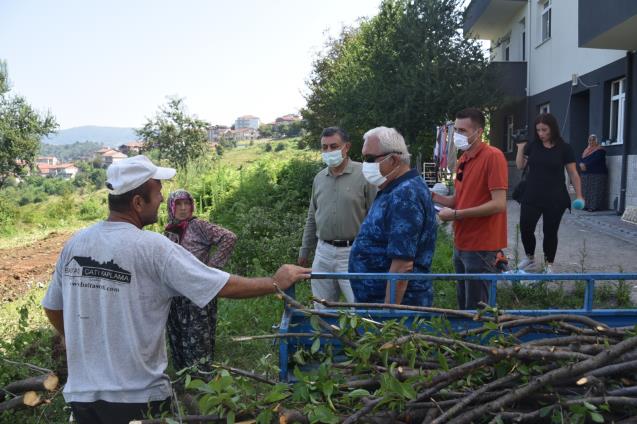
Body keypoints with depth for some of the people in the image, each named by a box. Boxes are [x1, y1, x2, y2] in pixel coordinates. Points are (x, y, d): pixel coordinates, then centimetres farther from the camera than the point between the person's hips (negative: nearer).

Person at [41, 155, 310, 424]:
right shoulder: (153, 249, -18)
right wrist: (277, 282, -3)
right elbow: (227, 287, -16)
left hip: (80, 392, 5)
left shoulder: (75, 243, -1)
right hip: (134, 396, -5)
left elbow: (52, 309, 9)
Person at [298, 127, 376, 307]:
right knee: (321, 309, 14)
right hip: (323, 253, 6)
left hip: (353, 254, -5)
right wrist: (304, 250, 20)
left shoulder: (364, 175, -8)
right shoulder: (319, 178, 11)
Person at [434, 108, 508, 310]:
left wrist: (456, 215, -19)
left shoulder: (493, 156, -15)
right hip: (461, 244, 8)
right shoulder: (463, 159, 11)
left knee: (476, 309, 2)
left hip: (480, 246, -8)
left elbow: (498, 204, -22)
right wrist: (434, 196, -1)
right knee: (463, 304, 19)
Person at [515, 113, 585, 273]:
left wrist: (579, 195, -5)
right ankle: (530, 259, 23)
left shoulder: (564, 148, -4)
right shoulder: (532, 146, 2)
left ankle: (549, 264, 21)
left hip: (555, 199, -2)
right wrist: (520, 147, -6)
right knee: (525, 229, 0)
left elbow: (573, 173, -1)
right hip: (531, 197, 2)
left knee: (550, 232, 6)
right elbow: (520, 166, 8)